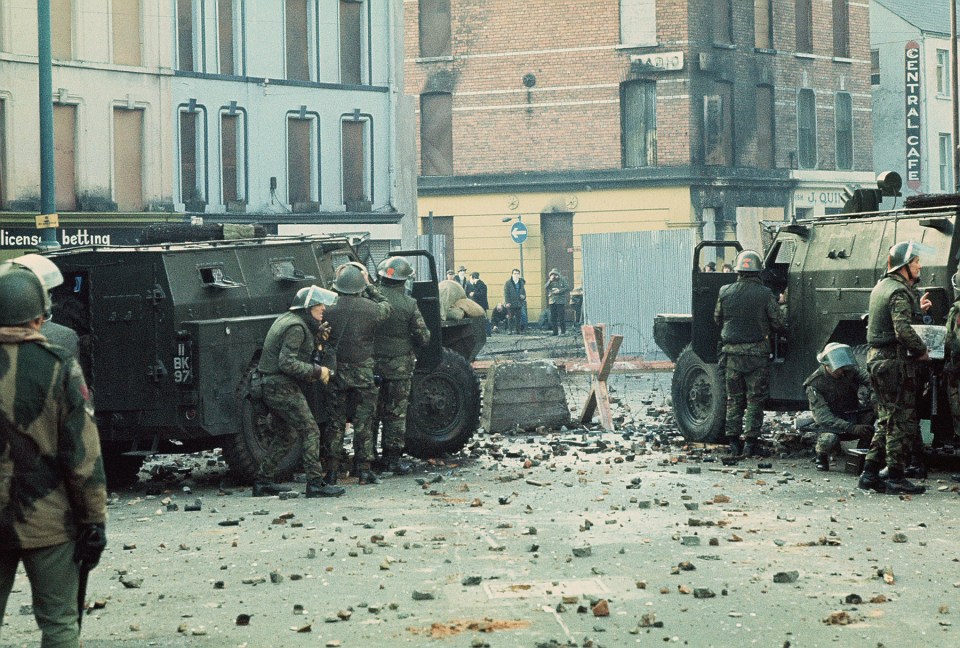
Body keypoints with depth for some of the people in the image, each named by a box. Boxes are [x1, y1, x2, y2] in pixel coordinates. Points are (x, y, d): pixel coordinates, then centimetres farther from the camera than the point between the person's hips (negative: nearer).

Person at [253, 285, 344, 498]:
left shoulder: (287, 320, 16)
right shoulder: (296, 327, -17)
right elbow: (287, 363, -24)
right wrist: (317, 371, -18)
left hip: (271, 386, 11)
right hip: (283, 387, -11)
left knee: (284, 435, 17)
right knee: (310, 432, -9)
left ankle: (263, 481, 19)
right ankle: (315, 483, -11)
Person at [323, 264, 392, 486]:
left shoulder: (329, 309, -9)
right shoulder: (371, 308, -9)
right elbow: (387, 307, 13)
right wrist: (370, 286, 23)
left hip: (336, 371, 1)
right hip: (362, 373, -1)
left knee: (335, 421, 9)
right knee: (363, 422, 5)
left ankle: (331, 470, 10)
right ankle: (363, 469, 6)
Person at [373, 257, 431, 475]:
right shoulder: (409, 304, -11)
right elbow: (423, 338, -8)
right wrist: (410, 347, 12)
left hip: (371, 364, 2)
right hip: (399, 365, -2)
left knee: (371, 411, 13)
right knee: (396, 414, 6)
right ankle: (393, 459, 7)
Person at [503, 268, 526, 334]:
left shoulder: (521, 282, 12)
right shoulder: (508, 283, -2)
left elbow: (523, 291, 20)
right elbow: (506, 293, -6)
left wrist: (524, 296, -2)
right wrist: (507, 302, -14)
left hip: (519, 303, 4)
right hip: (511, 304, -4)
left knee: (519, 317, 5)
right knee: (510, 318, -2)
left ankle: (518, 330, 10)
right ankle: (511, 330, 1)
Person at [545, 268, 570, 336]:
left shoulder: (562, 280, 4)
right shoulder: (550, 281, 14)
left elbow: (567, 288, -5)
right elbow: (545, 288, 1)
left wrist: (559, 290, -15)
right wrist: (550, 281, -8)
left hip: (561, 301, -4)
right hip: (552, 301, 4)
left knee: (561, 317, -6)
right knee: (553, 317, 4)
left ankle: (563, 331, -1)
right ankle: (555, 331, 10)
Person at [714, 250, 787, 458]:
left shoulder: (725, 292, 0)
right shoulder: (764, 294, -8)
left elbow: (717, 320, 12)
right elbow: (779, 323, -4)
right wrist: (766, 327, 18)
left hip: (731, 353, 3)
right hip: (756, 353, -3)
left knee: (734, 399, 11)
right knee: (755, 400, 4)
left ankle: (733, 442, 9)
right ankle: (750, 442, -1)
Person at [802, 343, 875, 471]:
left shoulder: (852, 371, -6)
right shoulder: (815, 384, -18)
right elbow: (823, 416, -27)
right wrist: (852, 428, -40)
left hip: (854, 419, 3)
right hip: (831, 424, -3)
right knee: (829, 441, -38)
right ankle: (822, 456, 0)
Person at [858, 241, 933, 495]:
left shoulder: (881, 287, 16)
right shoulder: (899, 292, -15)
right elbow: (903, 330, -26)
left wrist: (917, 308, 18)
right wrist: (922, 350, -14)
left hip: (877, 359, 10)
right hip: (895, 362, -10)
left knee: (887, 421, 15)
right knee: (902, 421, -4)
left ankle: (870, 473, 14)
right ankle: (895, 478, -2)